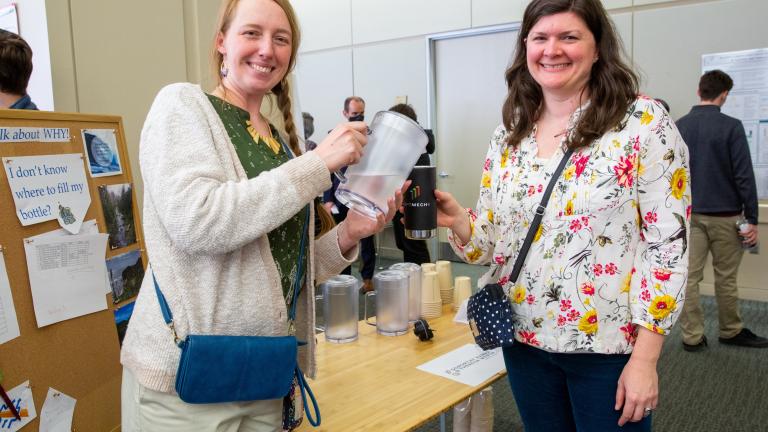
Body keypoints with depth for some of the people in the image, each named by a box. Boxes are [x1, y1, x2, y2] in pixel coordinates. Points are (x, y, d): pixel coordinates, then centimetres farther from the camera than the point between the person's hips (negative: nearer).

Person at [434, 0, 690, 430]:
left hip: (608, 347, -4)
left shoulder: (645, 122, -10)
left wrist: (645, 358, -15)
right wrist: (457, 220, -16)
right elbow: (495, 241, 6)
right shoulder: (509, 135, 3)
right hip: (525, 341, 4)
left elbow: (669, 242, -12)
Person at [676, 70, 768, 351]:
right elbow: (744, 176, -11)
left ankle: (692, 336, 9)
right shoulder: (731, 127, -9)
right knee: (725, 277, 11)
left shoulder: (679, 127, 3)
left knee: (689, 276, 4)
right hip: (724, 215, -3)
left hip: (688, 214, 3)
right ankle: (731, 332, 26)